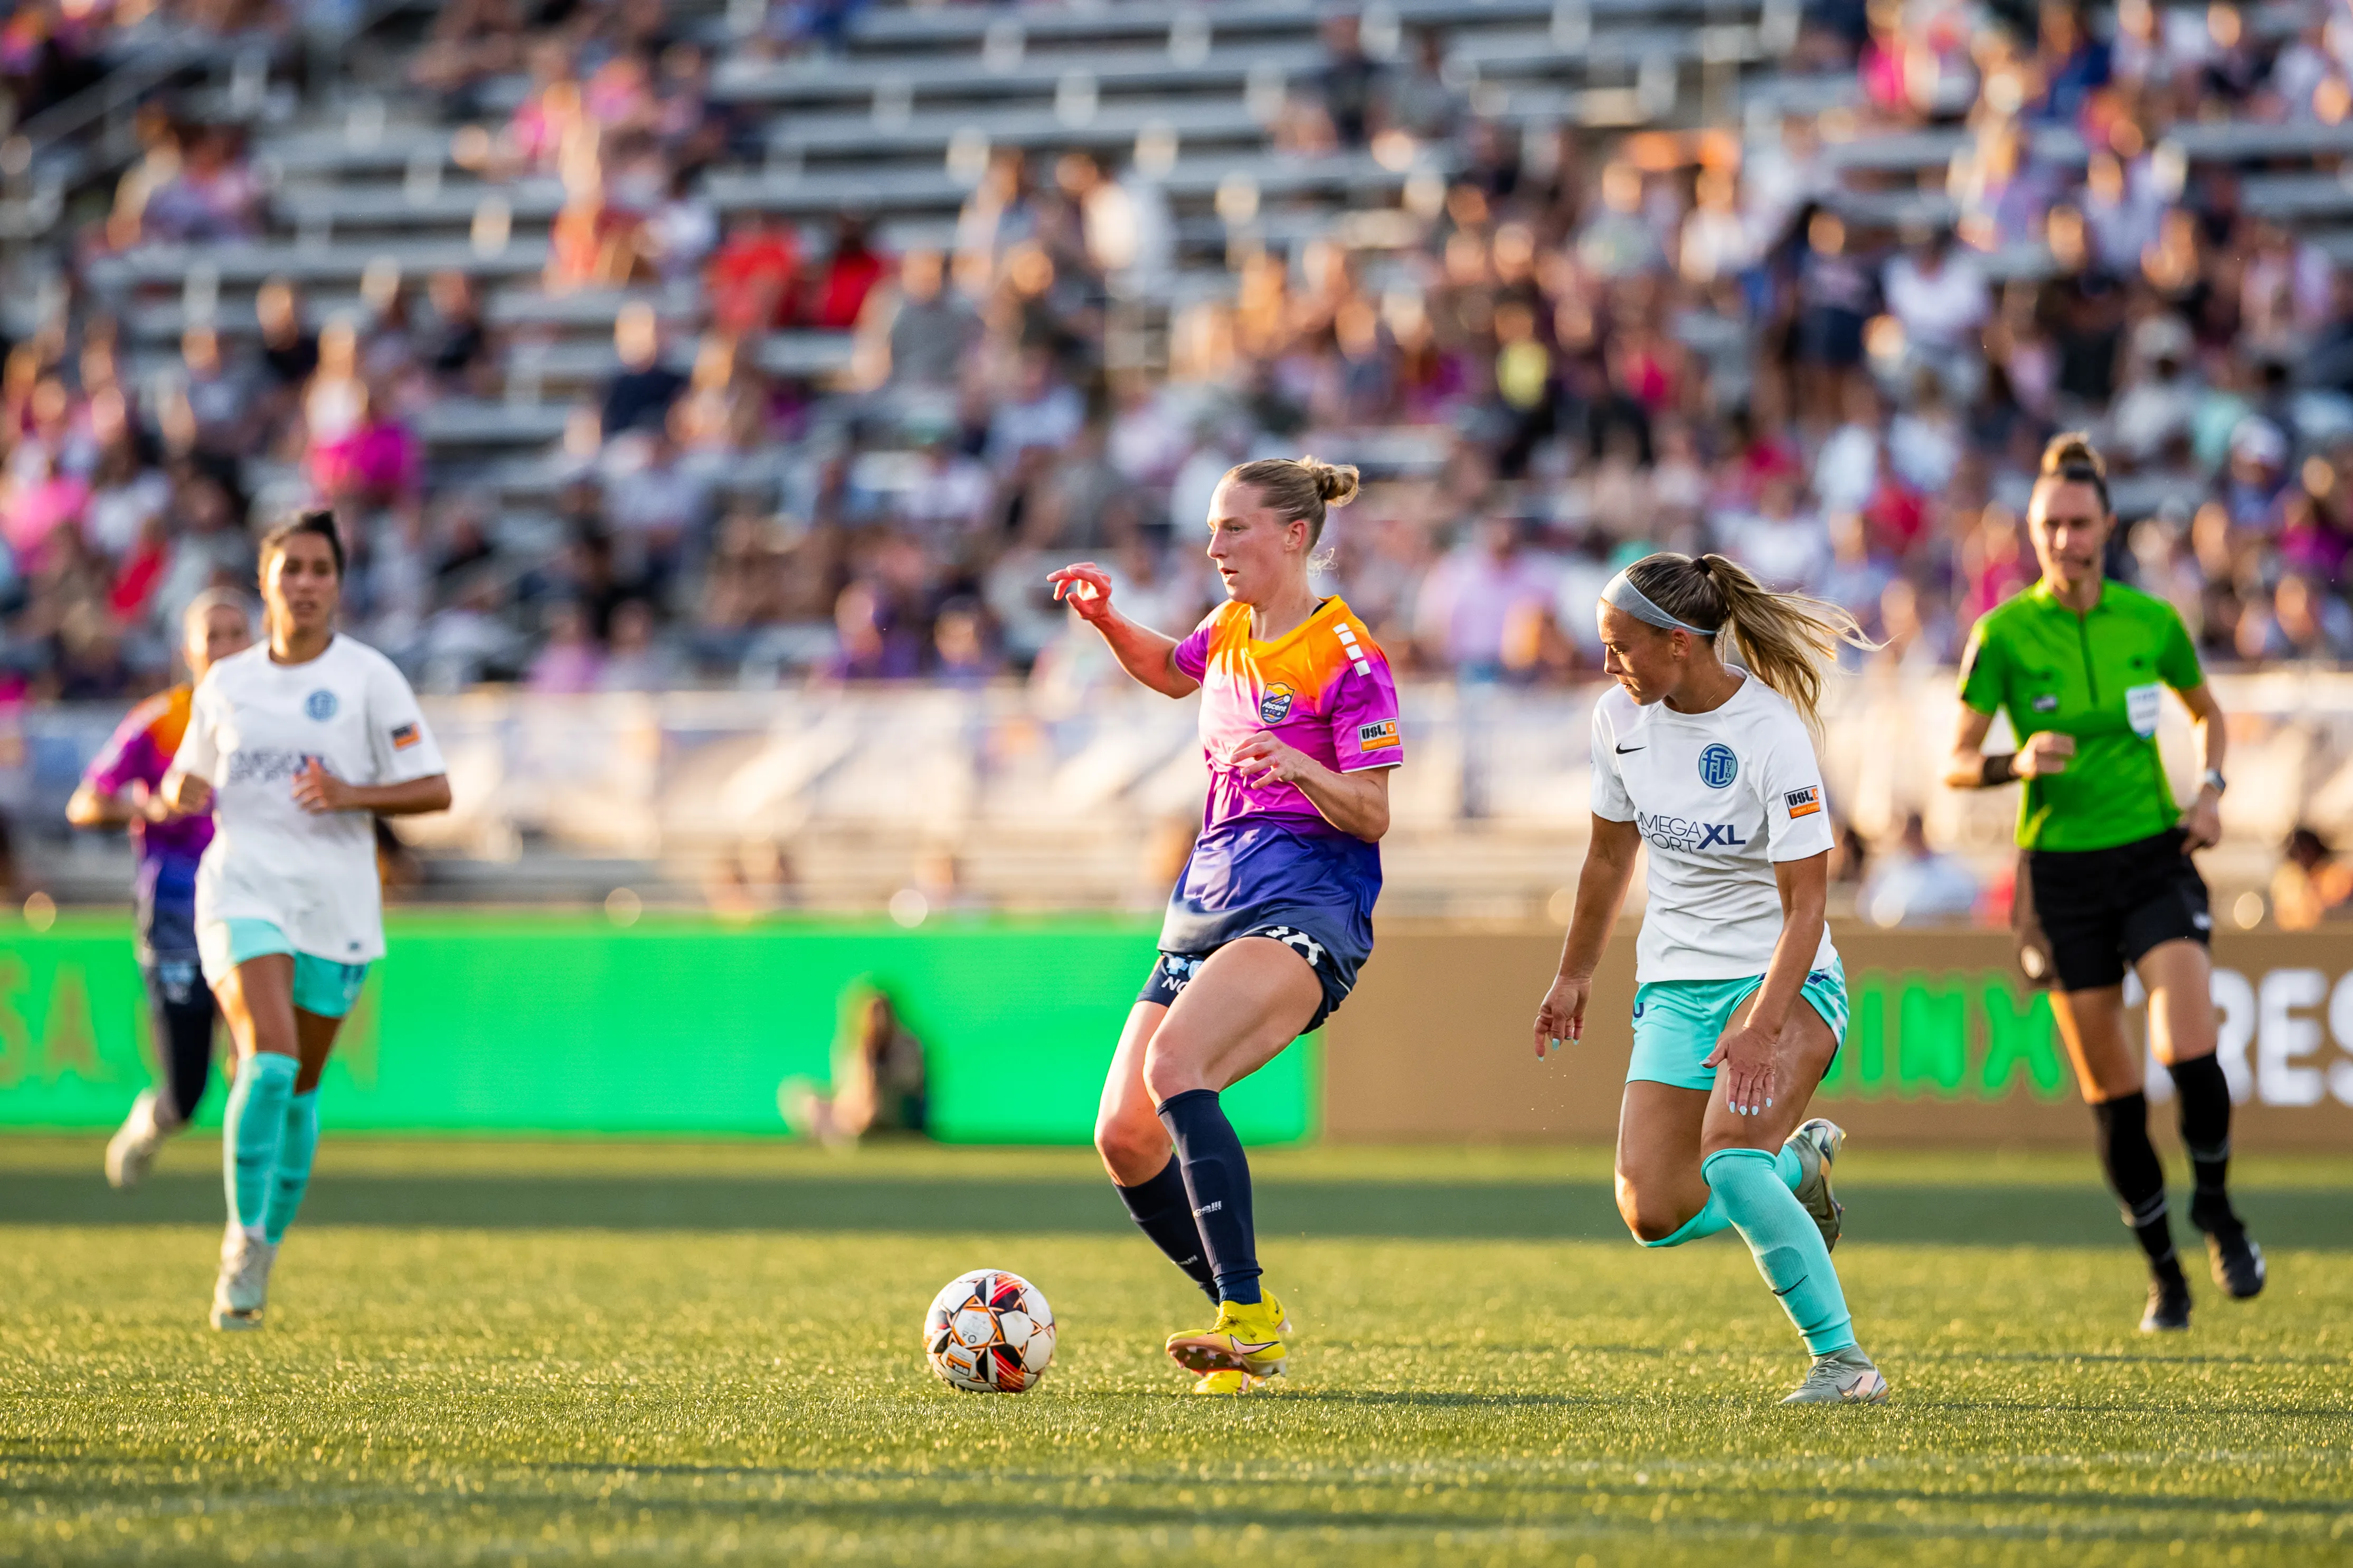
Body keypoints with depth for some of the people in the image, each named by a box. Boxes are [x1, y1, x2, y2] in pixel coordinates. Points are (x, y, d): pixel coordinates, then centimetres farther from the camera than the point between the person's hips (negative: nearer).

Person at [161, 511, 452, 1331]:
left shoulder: (369, 677, -1)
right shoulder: (224, 685, 8)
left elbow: (435, 791, -2)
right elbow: (190, 782, 21)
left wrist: (352, 795, -18)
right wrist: (181, 795, -4)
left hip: (336, 902, 0)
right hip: (243, 890, 0)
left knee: (302, 1085, 8)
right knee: (268, 1058, -21)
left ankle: (266, 1250, 26)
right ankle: (243, 1241, -13)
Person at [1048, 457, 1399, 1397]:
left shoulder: (1347, 660, -8)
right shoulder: (1231, 629, 14)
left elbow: (1371, 817, -11)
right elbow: (1170, 672, 37)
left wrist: (1301, 766, -30)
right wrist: (1106, 620, 18)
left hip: (1302, 912, -8)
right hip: (1204, 911, 8)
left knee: (1174, 1064, -34)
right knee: (1123, 1137, -3)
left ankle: (1249, 1317, -35)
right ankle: (1247, 1327, 11)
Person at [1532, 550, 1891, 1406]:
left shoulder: (1770, 731, -20)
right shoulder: (1620, 717, -1)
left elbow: (1806, 903, -21)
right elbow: (1610, 853, 16)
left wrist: (1762, 1025, -32)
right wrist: (1574, 975, 23)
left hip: (1786, 978, -6)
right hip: (1676, 982, 6)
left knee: (1727, 1157, -30)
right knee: (1653, 1212, -9)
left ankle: (1844, 1359, -19)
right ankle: (1797, 1166, 22)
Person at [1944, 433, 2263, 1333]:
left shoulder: (2151, 621, -1)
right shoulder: (2004, 633, -7)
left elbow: (2207, 713, 18)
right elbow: (1956, 765, -6)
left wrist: (2210, 790, 1)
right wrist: (2018, 763, -26)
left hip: (2156, 856, 0)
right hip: (2063, 876, 0)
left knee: (2187, 1049, -19)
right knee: (2110, 1091, 3)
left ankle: (2217, 1212, 7)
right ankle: (2164, 1275, 19)